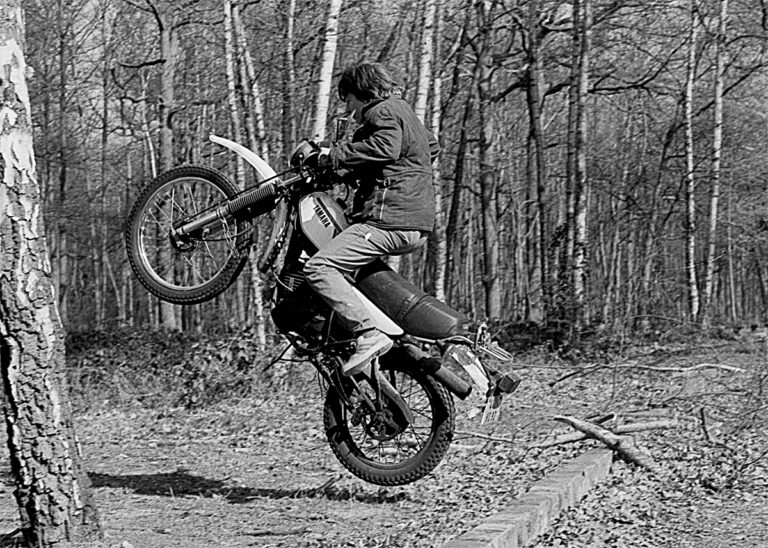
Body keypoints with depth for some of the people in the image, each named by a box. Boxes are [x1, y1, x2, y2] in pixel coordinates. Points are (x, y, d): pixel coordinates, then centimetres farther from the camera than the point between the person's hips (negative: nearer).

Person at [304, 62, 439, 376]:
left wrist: (335, 155, -17)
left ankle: (368, 336, -33)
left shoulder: (383, 111, -3)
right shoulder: (403, 111, 27)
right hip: (419, 224, 11)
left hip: (390, 219, -11)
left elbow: (385, 147, -24)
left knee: (319, 268, -20)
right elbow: (432, 146, 40)